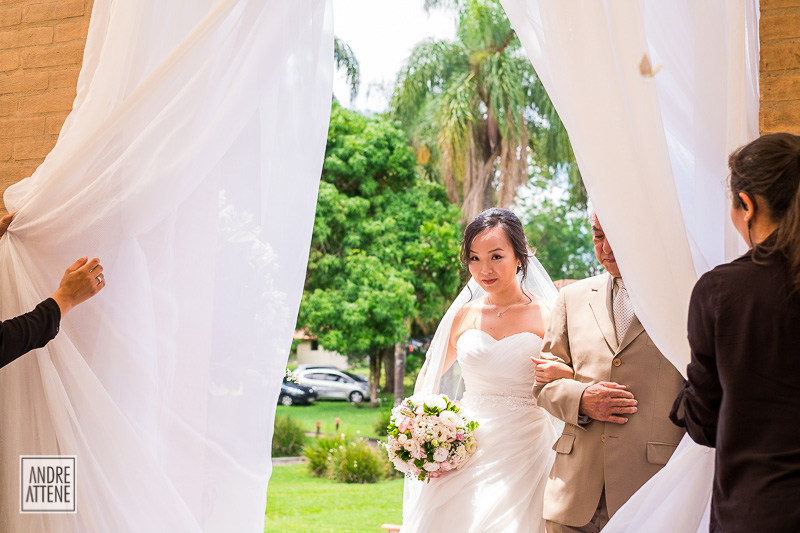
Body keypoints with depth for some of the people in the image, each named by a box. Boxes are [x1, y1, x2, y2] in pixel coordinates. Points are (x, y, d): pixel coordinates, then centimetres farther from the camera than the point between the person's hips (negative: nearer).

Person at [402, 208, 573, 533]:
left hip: (525, 454, -2)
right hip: (466, 455, 3)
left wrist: (565, 375, -22)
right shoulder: (463, 316, 7)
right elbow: (430, 375, 20)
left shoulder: (547, 316, -2)